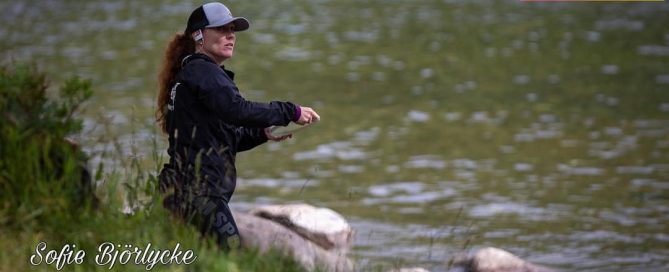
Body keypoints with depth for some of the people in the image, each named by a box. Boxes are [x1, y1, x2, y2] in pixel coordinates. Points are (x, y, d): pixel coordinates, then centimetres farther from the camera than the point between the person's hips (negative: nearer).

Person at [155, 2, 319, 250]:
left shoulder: (191, 72, 25)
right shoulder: (202, 71, -7)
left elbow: (225, 138, 25)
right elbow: (237, 109, -23)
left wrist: (263, 133, 11)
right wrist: (291, 112, -17)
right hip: (199, 191, -11)